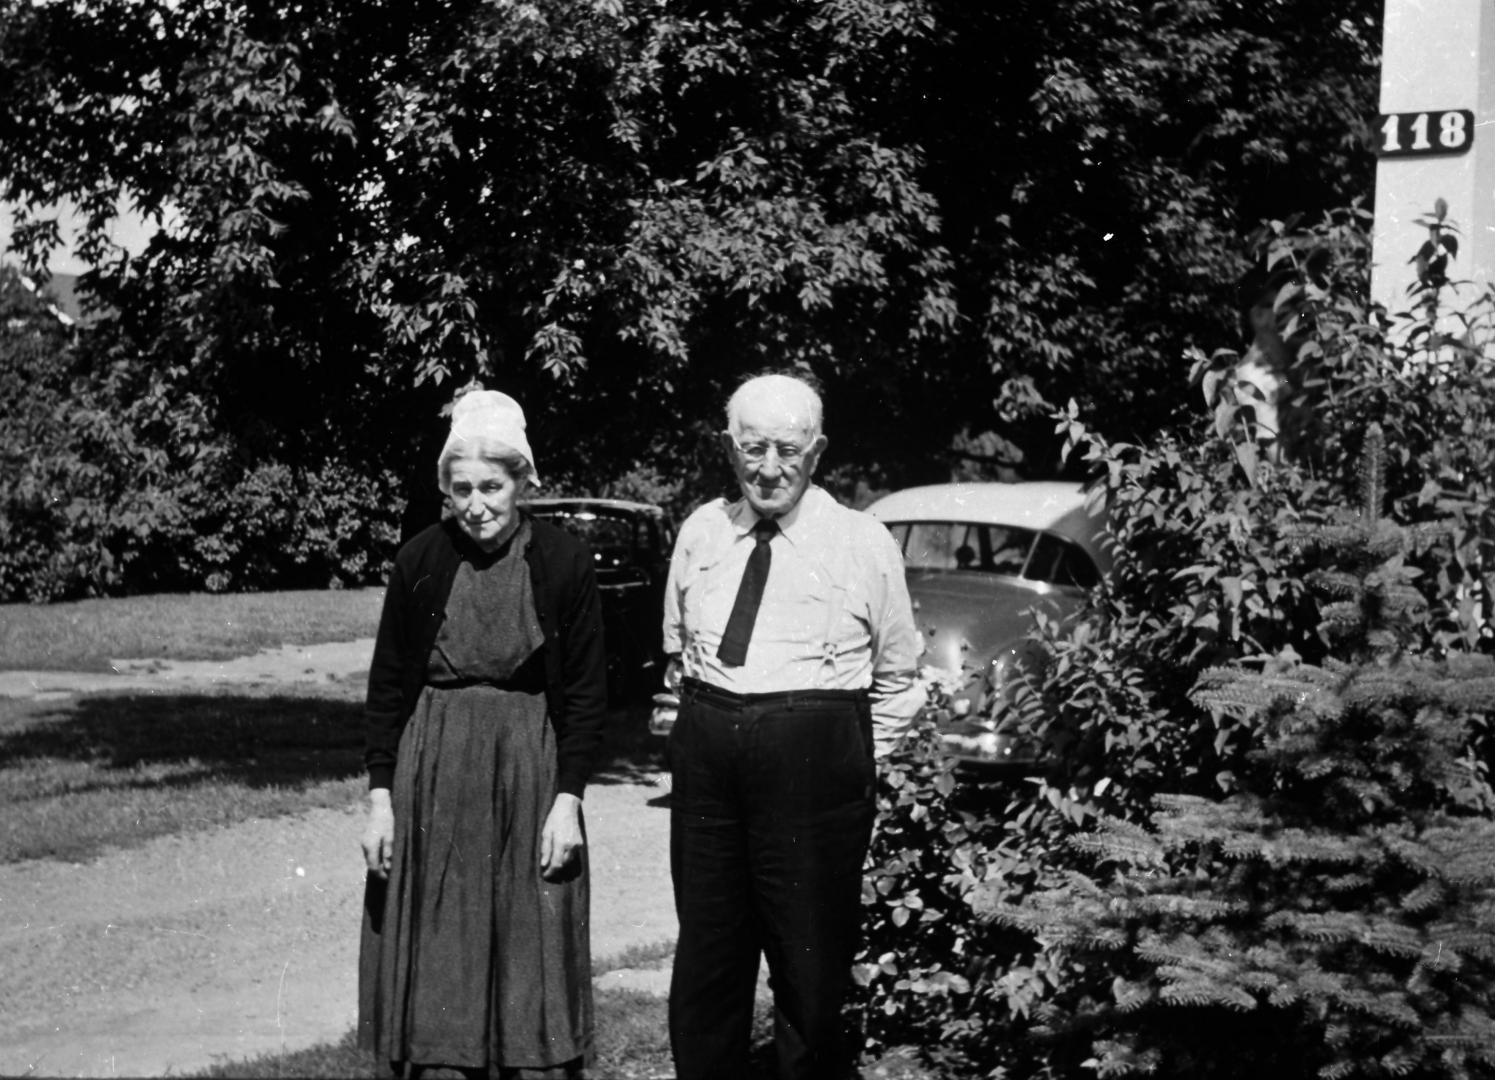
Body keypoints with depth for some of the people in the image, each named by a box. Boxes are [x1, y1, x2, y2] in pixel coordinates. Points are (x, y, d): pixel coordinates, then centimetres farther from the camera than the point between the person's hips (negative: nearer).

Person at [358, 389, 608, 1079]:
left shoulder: (564, 563, -4)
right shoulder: (420, 561, -1)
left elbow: (585, 692, -1)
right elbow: (386, 685, 4)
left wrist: (568, 799, -7)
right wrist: (381, 794, -2)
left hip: (530, 765, -1)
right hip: (431, 767, 2)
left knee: (531, 959, 1)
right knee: (435, 952, 4)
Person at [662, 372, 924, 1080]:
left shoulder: (864, 544, 1)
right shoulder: (701, 533, 11)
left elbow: (897, 677, 7)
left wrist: (856, 759, 2)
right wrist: (706, 721, 13)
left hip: (815, 761, -4)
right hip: (707, 757, 4)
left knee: (810, 966, -1)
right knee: (705, 960, 11)